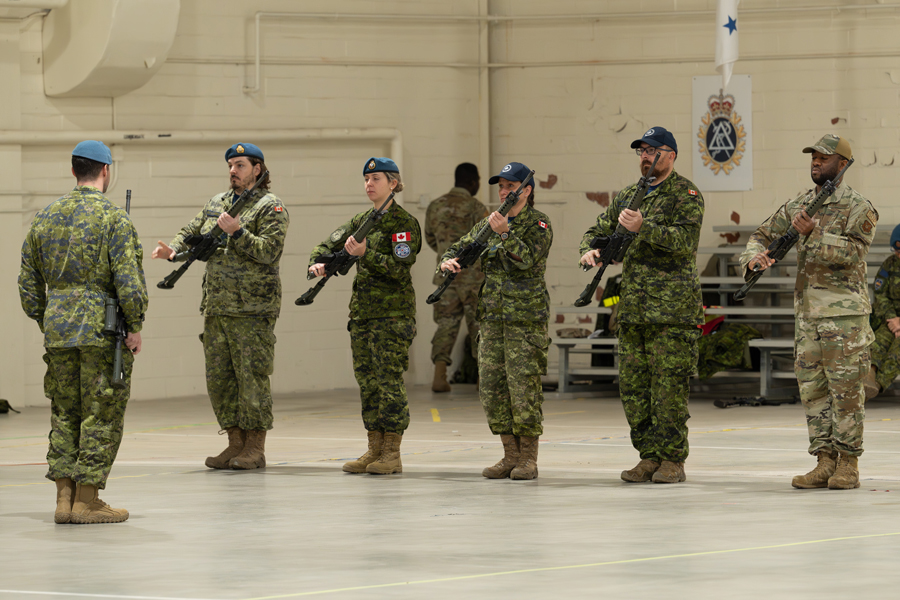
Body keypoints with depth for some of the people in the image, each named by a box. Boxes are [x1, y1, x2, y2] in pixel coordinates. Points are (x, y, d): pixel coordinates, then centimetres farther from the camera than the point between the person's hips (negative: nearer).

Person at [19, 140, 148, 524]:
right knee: (102, 416, 0)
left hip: (58, 325, 6)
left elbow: (28, 283, 14)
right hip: (102, 328, -6)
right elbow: (129, 278, -16)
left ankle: (65, 498, 10)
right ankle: (87, 501, -2)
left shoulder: (45, 218, 11)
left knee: (65, 413, 12)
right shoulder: (113, 218, -8)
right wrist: (135, 326, -7)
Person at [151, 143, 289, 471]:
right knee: (219, 377, 8)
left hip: (253, 310, -7)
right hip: (216, 308, 7)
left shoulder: (271, 207, -4)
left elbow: (269, 251, -15)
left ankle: (255, 448, 0)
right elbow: (193, 233, 18)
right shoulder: (216, 203, 17)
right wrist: (174, 249, -3)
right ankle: (236, 444, 15)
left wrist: (237, 231, -22)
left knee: (252, 376, -5)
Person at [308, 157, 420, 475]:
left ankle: (392, 454, -5)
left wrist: (365, 254, -27)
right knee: (367, 380, 7)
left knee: (389, 380, -8)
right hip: (362, 311, 7)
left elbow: (400, 269, -17)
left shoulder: (404, 223, -8)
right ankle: (374, 450, 12)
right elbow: (328, 245, 12)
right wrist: (318, 263, -10)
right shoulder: (362, 221, 14)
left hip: (393, 313, -7)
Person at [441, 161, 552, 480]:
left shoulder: (539, 224, -4)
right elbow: (459, 248, 16)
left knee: (524, 387, -8)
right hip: (492, 317, 6)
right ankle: (510, 456, 11)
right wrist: (448, 261, -7)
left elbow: (527, 258, -18)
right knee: (492, 386, 4)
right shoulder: (489, 223, 13)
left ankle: (529, 458, -1)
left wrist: (505, 233, -32)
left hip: (526, 317, -6)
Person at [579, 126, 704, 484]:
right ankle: (649, 457, 12)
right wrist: (590, 251, 0)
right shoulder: (628, 196, 18)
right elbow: (598, 230, 22)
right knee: (633, 386, 6)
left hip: (672, 307, -7)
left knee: (669, 386, -6)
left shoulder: (686, 195, -3)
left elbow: (685, 240, -16)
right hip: (633, 307, 7)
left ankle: (673, 460, -2)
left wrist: (643, 227, -26)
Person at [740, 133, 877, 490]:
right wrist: (754, 257, -7)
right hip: (807, 310, 6)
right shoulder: (798, 207, 13)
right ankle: (824, 461, 9)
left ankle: (848, 464, 0)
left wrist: (814, 234, -26)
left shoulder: (858, 208, -5)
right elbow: (763, 236, 15)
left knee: (845, 389, -5)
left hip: (844, 311, -6)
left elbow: (853, 252, -17)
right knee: (813, 389, 5)